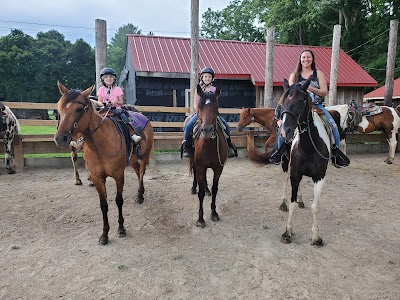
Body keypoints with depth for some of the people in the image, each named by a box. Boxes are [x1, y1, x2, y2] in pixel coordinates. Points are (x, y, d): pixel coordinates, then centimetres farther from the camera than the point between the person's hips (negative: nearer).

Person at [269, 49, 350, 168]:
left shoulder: (318, 73, 10)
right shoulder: (294, 75, 13)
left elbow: (324, 92, 0)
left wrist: (310, 88, -17)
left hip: (317, 106, 0)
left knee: (333, 125, -18)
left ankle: (336, 151, 0)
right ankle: (279, 150, -6)